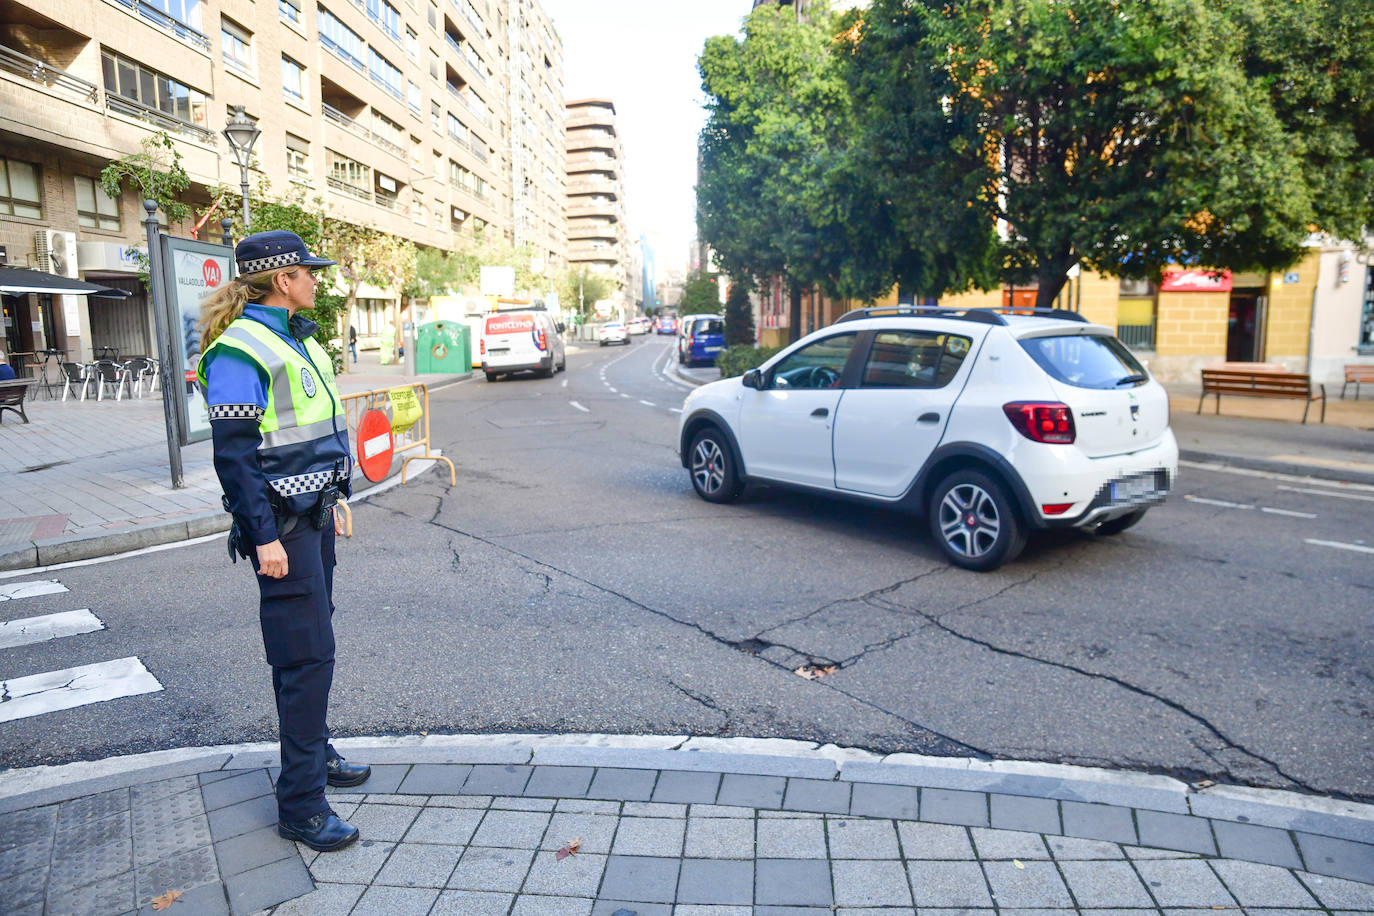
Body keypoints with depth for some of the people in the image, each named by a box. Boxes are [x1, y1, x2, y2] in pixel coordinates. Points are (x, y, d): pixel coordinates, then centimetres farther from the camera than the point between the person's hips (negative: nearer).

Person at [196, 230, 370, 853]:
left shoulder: (297, 340, 14)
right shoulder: (239, 350, -15)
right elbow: (234, 454, -18)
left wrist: (333, 499, 21)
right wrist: (264, 538, -19)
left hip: (313, 515, 9)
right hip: (282, 524, -9)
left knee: (309, 644, 19)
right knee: (307, 655, -6)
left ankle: (315, 754, 35)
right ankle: (300, 805, 5)